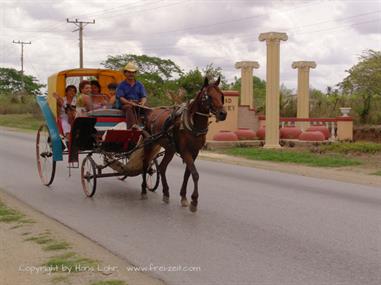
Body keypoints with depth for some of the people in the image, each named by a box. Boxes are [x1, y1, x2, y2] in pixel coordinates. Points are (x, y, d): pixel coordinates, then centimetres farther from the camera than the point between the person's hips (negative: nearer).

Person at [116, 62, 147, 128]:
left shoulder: (139, 84, 16)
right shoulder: (121, 85, 6)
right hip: (125, 105, -3)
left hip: (138, 105, 4)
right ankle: (132, 126, -54)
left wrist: (142, 102, -17)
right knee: (130, 108, -38)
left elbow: (144, 97, 8)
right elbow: (121, 98, -6)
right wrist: (130, 103, -24)